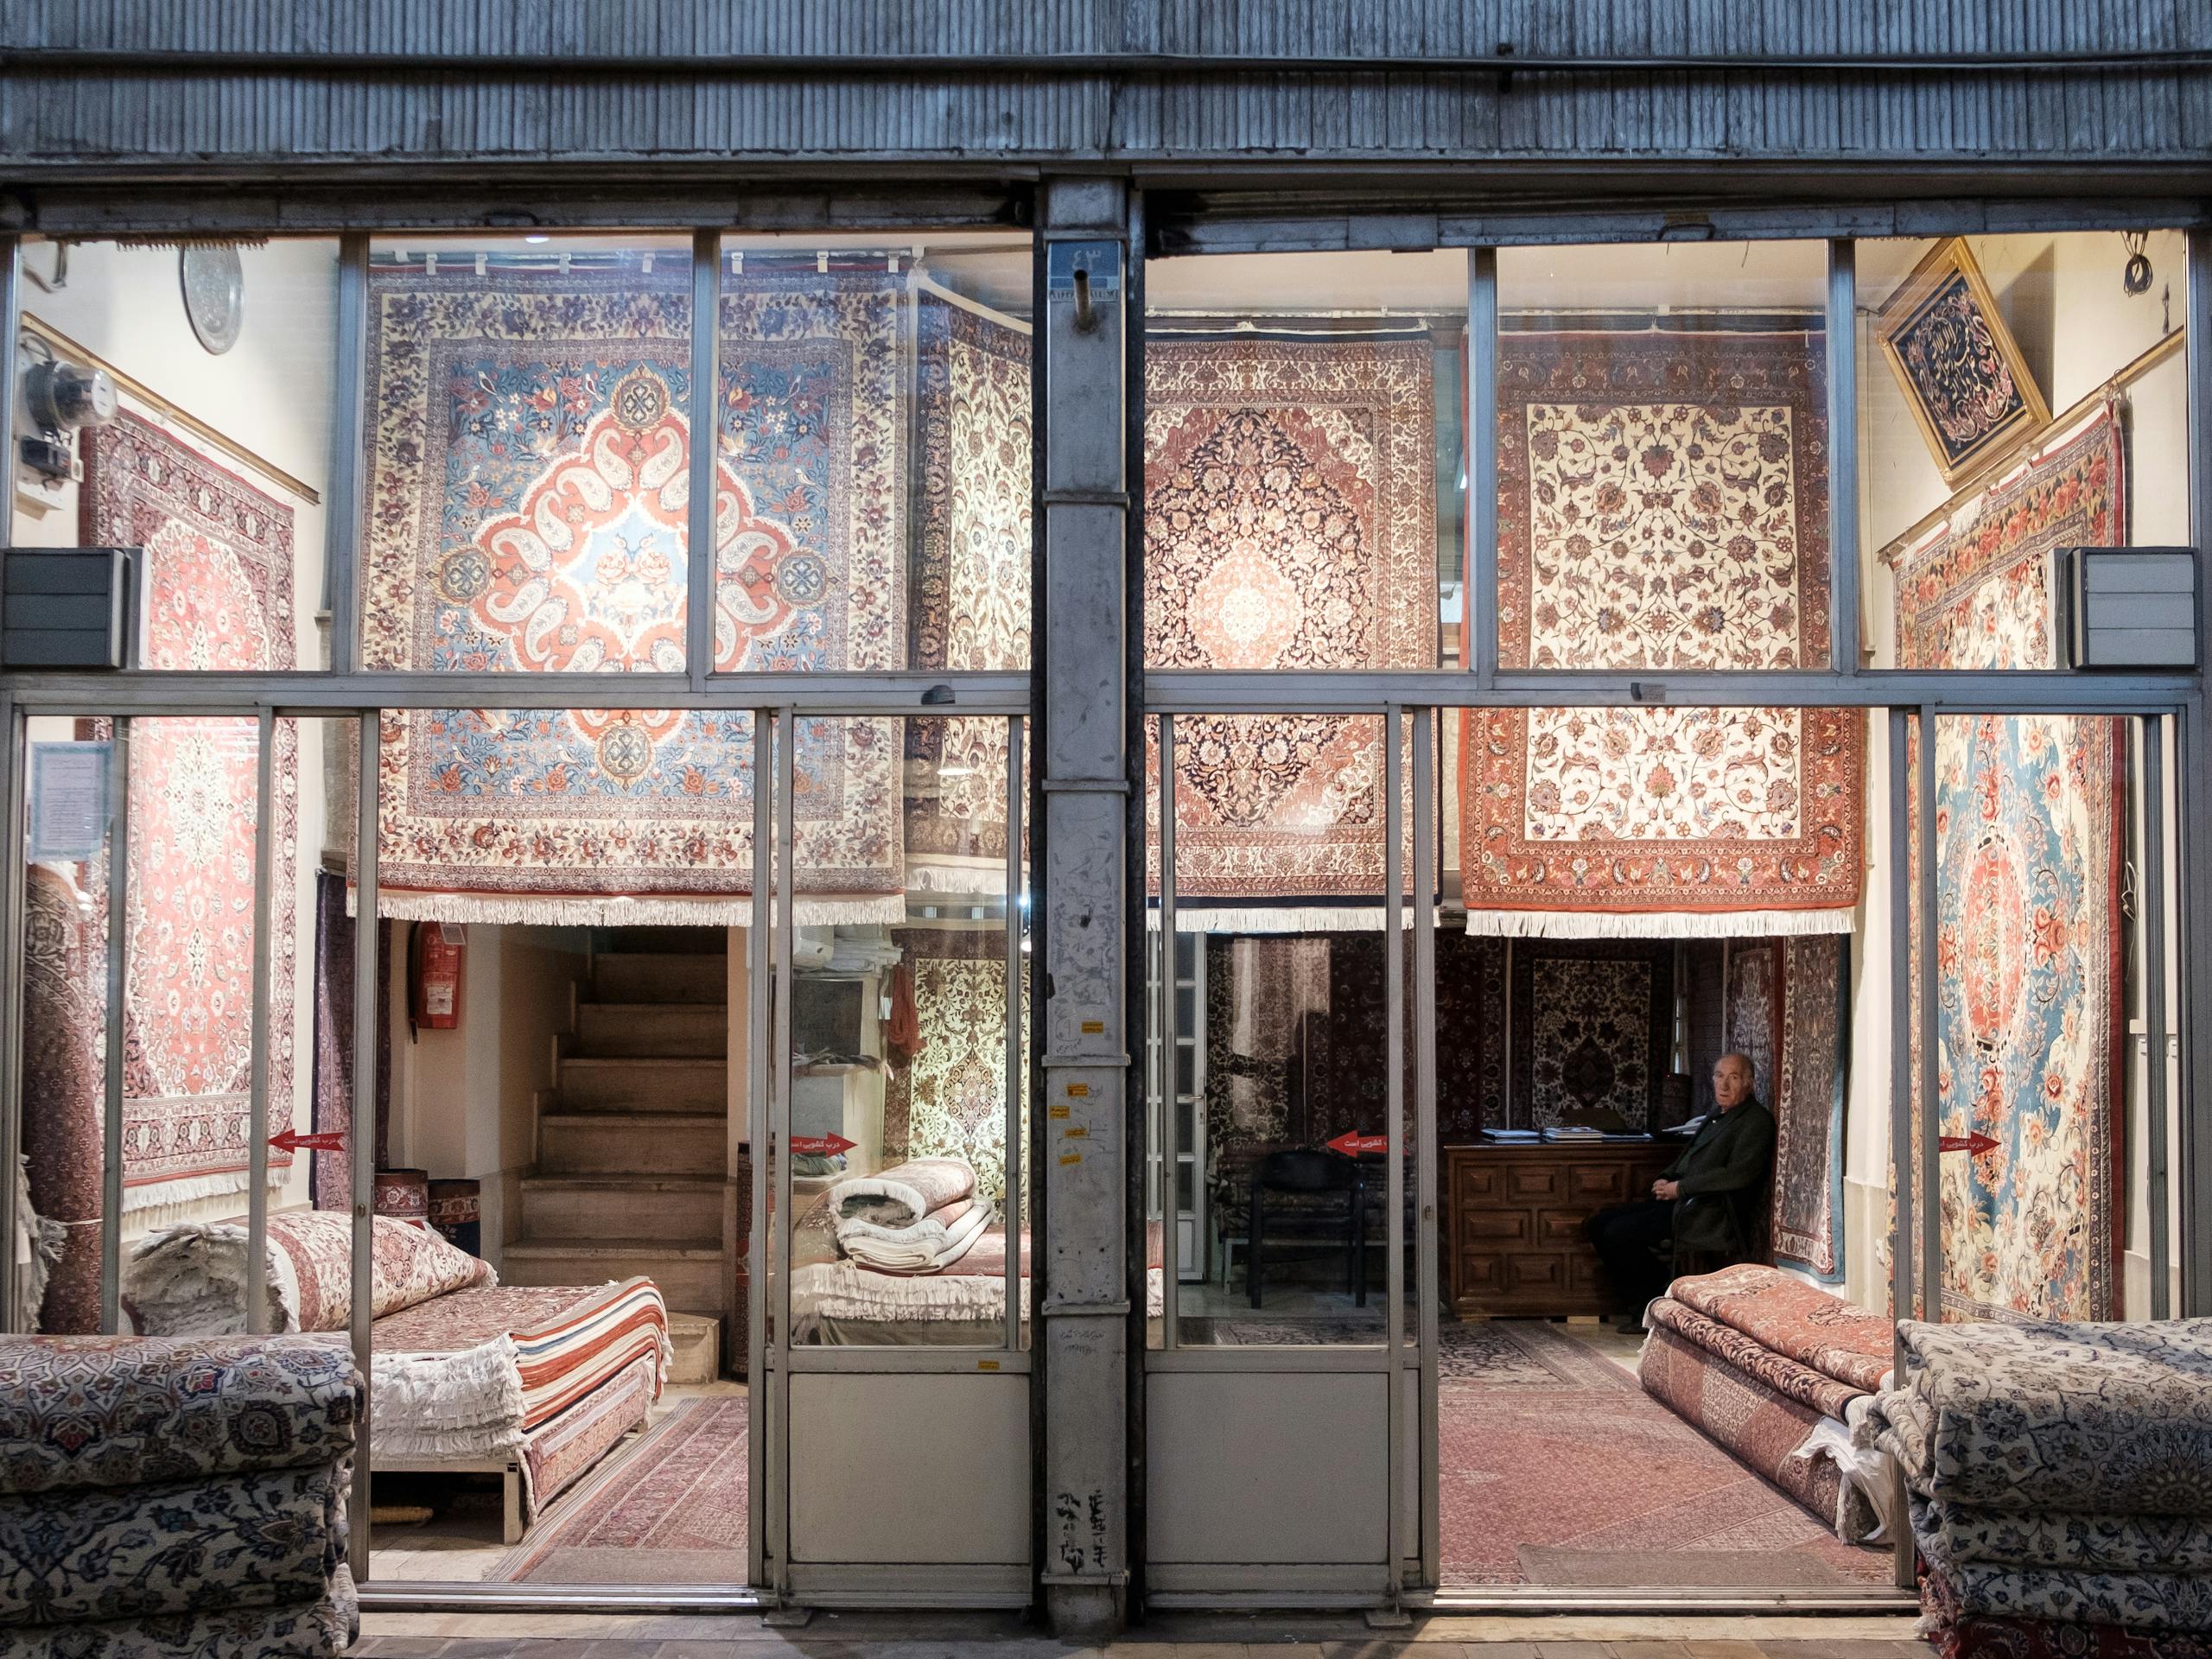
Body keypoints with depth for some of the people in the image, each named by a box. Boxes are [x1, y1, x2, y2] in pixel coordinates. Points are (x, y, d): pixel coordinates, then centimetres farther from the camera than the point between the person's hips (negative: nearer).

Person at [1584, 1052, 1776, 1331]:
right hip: (1680, 1202, 10)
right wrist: (1666, 1181, 6)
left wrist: (1680, 1187, -16)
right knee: (1597, 1224, -1)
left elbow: (1738, 1174, -19)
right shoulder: (1718, 1114, 20)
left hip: (1711, 1212, -10)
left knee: (1618, 1233, -22)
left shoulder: (1757, 1120, -8)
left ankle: (1653, 1305, -4)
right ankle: (1637, 1302, 5)